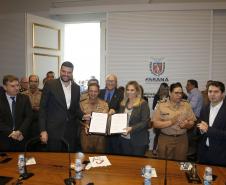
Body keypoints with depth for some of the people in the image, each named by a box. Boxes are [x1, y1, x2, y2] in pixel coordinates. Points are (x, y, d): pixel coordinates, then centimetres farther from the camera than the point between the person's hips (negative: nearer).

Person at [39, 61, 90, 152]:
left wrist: (82, 116, -3)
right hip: (54, 130, -4)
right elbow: (43, 108, -5)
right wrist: (43, 130, -10)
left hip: (71, 132, 4)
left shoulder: (76, 87, 8)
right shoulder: (50, 84, -5)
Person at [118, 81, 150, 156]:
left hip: (138, 141, -5)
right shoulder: (123, 104, 10)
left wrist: (131, 128, -25)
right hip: (123, 139, 5)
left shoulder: (143, 104, -8)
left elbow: (145, 122, -14)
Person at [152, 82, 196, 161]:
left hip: (182, 139, 2)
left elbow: (192, 122, 4)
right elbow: (155, 123, -10)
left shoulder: (186, 104, 1)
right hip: (165, 139, -2)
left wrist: (186, 124, -18)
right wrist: (170, 122, -21)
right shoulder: (161, 104, -7)